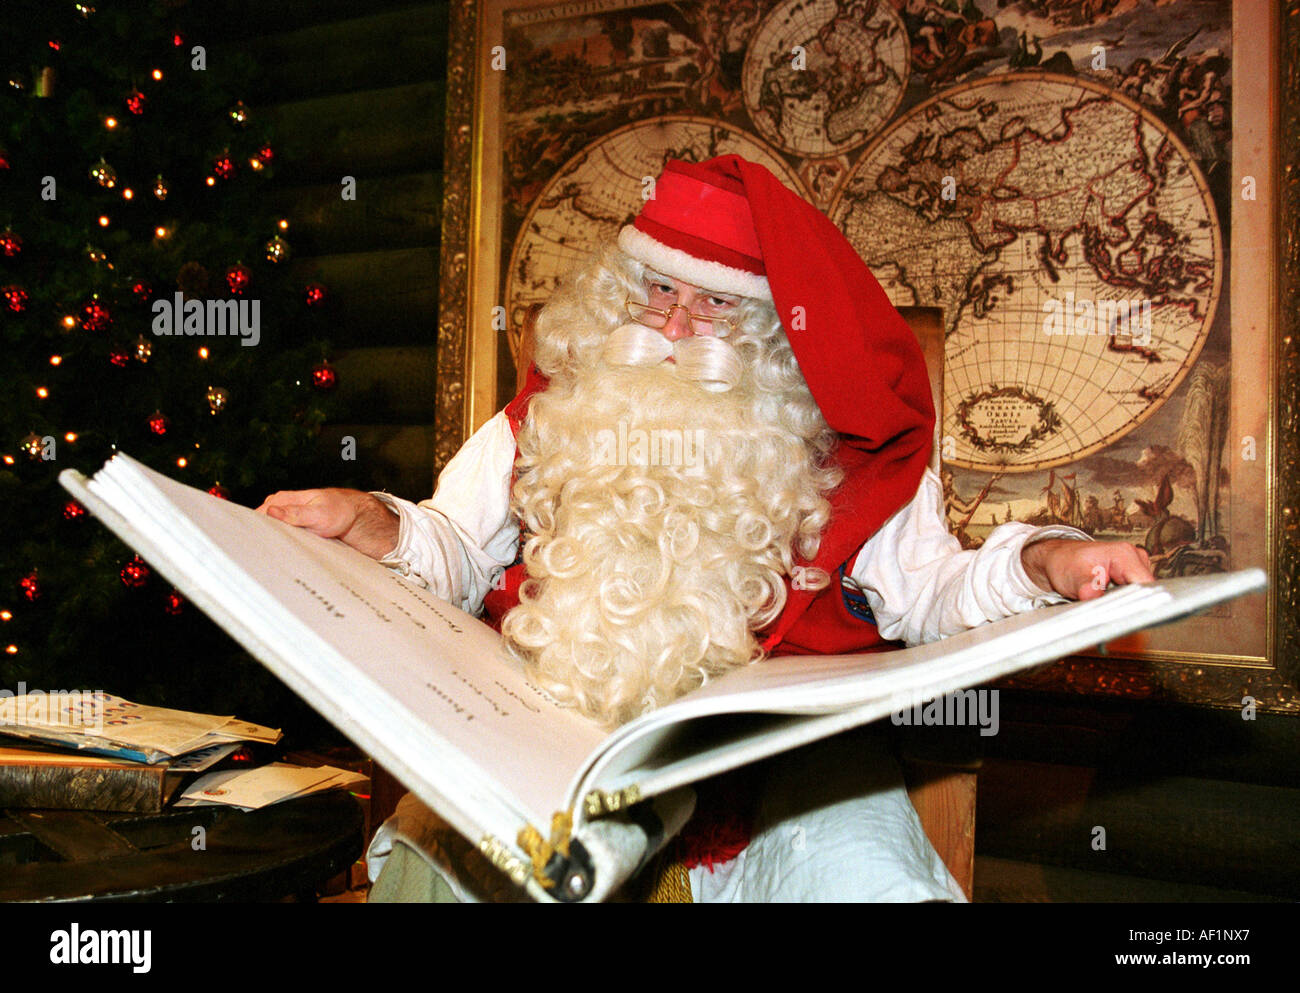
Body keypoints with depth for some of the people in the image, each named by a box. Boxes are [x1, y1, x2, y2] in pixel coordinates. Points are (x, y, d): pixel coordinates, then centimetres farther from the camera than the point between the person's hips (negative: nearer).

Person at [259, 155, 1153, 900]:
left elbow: (926, 592, 8)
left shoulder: (839, 460, 12)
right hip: (552, 735, 1)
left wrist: (1038, 566, -11)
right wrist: (381, 529, -10)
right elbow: (456, 554, 12)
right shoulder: (542, 426, 15)